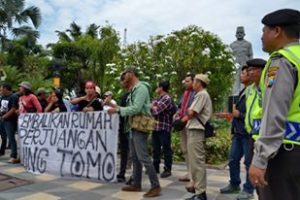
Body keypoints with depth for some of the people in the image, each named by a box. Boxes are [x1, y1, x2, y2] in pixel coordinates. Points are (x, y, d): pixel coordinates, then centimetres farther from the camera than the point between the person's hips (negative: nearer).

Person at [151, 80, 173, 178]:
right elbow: (152, 108, 14)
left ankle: (167, 169, 9)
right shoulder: (157, 99, 17)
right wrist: (153, 107, -5)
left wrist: (152, 107, -1)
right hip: (155, 127, 8)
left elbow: (157, 110, -18)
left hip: (164, 127, -8)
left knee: (166, 149, 1)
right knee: (156, 148, 14)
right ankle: (155, 167, 25)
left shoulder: (167, 98, -10)